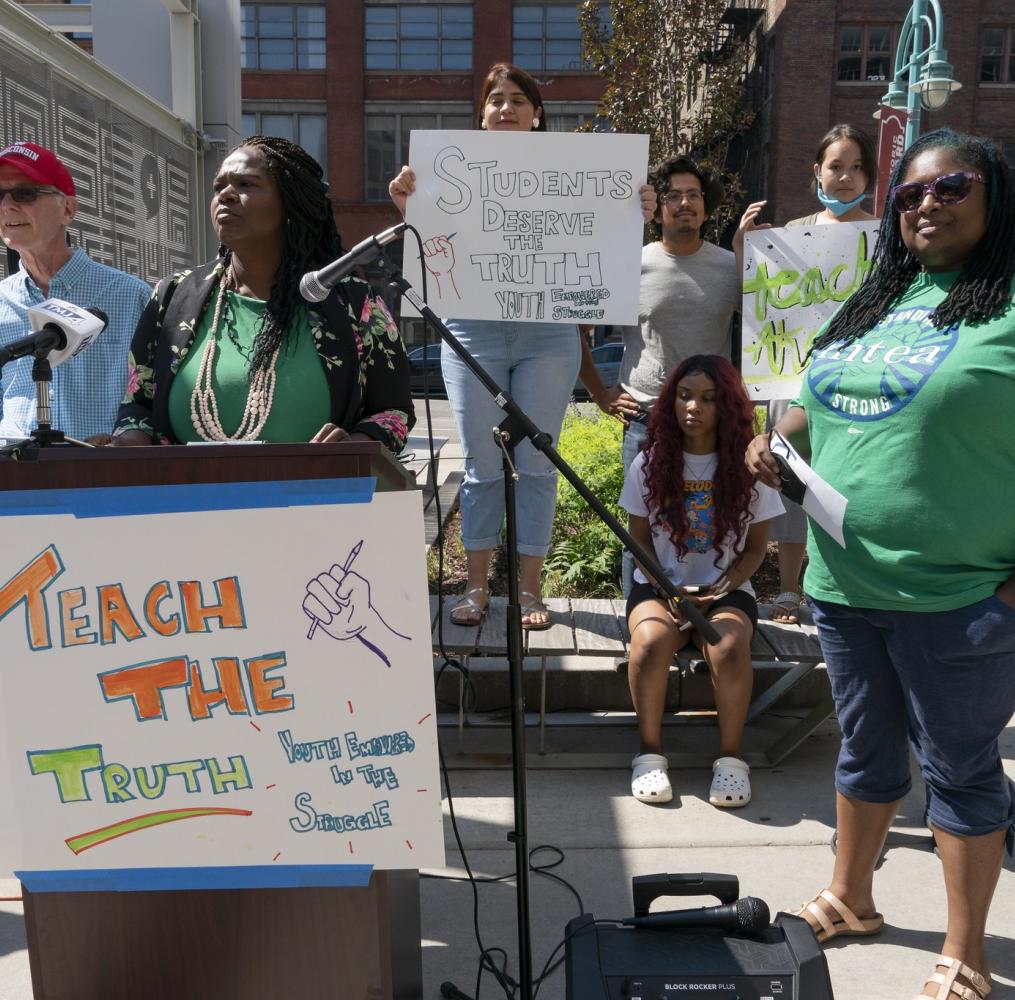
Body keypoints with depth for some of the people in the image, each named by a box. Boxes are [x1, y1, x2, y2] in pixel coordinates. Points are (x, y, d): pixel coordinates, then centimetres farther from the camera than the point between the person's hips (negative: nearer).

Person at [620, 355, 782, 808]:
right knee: (651, 642, -32)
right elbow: (640, 538, 6)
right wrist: (667, 590, -10)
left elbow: (756, 547, 4)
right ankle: (649, 753, -14)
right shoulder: (650, 463, 1)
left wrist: (721, 588, -13)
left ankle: (731, 757, -13)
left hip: (726, 589, 0)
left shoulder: (748, 466, -1)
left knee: (730, 649, -33)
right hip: (659, 584, 1)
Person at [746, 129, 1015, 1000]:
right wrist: (776, 440, 3)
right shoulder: (875, 302, 12)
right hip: (845, 582, 6)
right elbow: (819, 401, 24)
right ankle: (852, 899, 41)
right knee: (867, 749, 21)